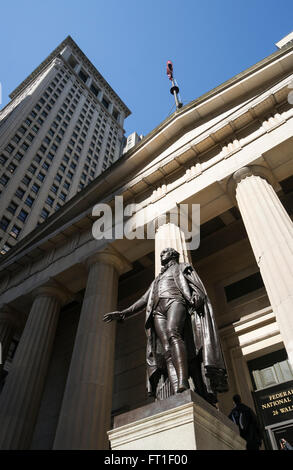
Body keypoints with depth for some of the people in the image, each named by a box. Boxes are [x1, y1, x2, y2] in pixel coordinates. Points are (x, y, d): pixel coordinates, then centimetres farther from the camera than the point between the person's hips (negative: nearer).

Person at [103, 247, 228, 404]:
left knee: (172, 333, -36)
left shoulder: (181, 267, 25)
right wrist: (123, 313, 24)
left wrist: (196, 295, -17)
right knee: (166, 349, -20)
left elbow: (195, 284, 7)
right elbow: (144, 300, 34)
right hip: (158, 311, 4)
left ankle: (183, 385, -51)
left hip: (175, 301, -4)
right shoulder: (157, 279, 39)